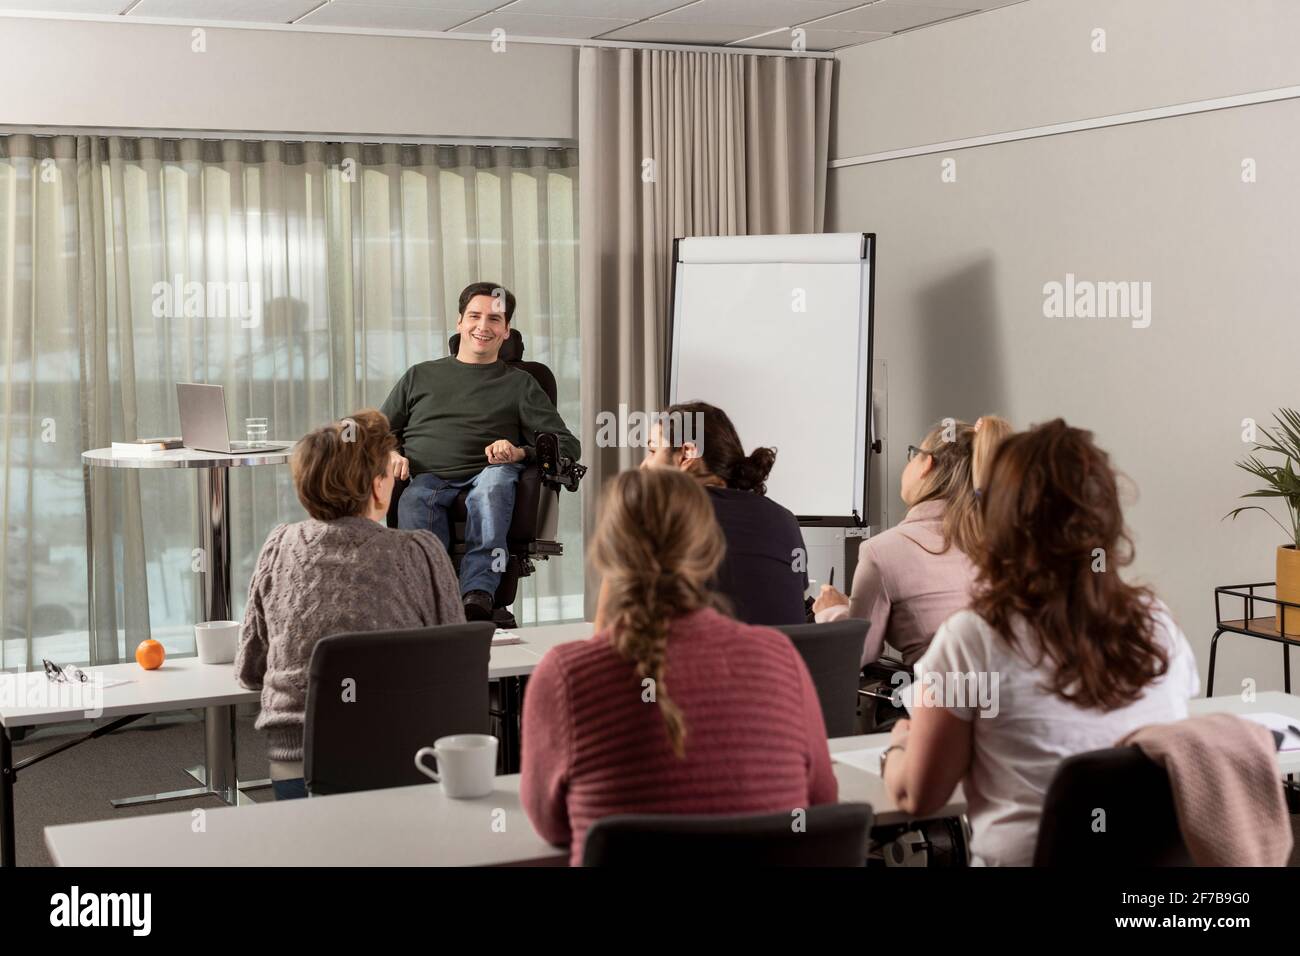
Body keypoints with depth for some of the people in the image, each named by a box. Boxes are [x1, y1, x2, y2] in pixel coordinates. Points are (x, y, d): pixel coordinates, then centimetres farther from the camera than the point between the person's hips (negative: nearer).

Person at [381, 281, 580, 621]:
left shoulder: (519, 383, 23)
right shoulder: (420, 376, 29)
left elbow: (568, 446, 13)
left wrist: (520, 452, -8)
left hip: (486, 476, -1)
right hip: (425, 478, 1)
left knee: (496, 479, -38)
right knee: (415, 502, -36)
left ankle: (478, 594, -52)